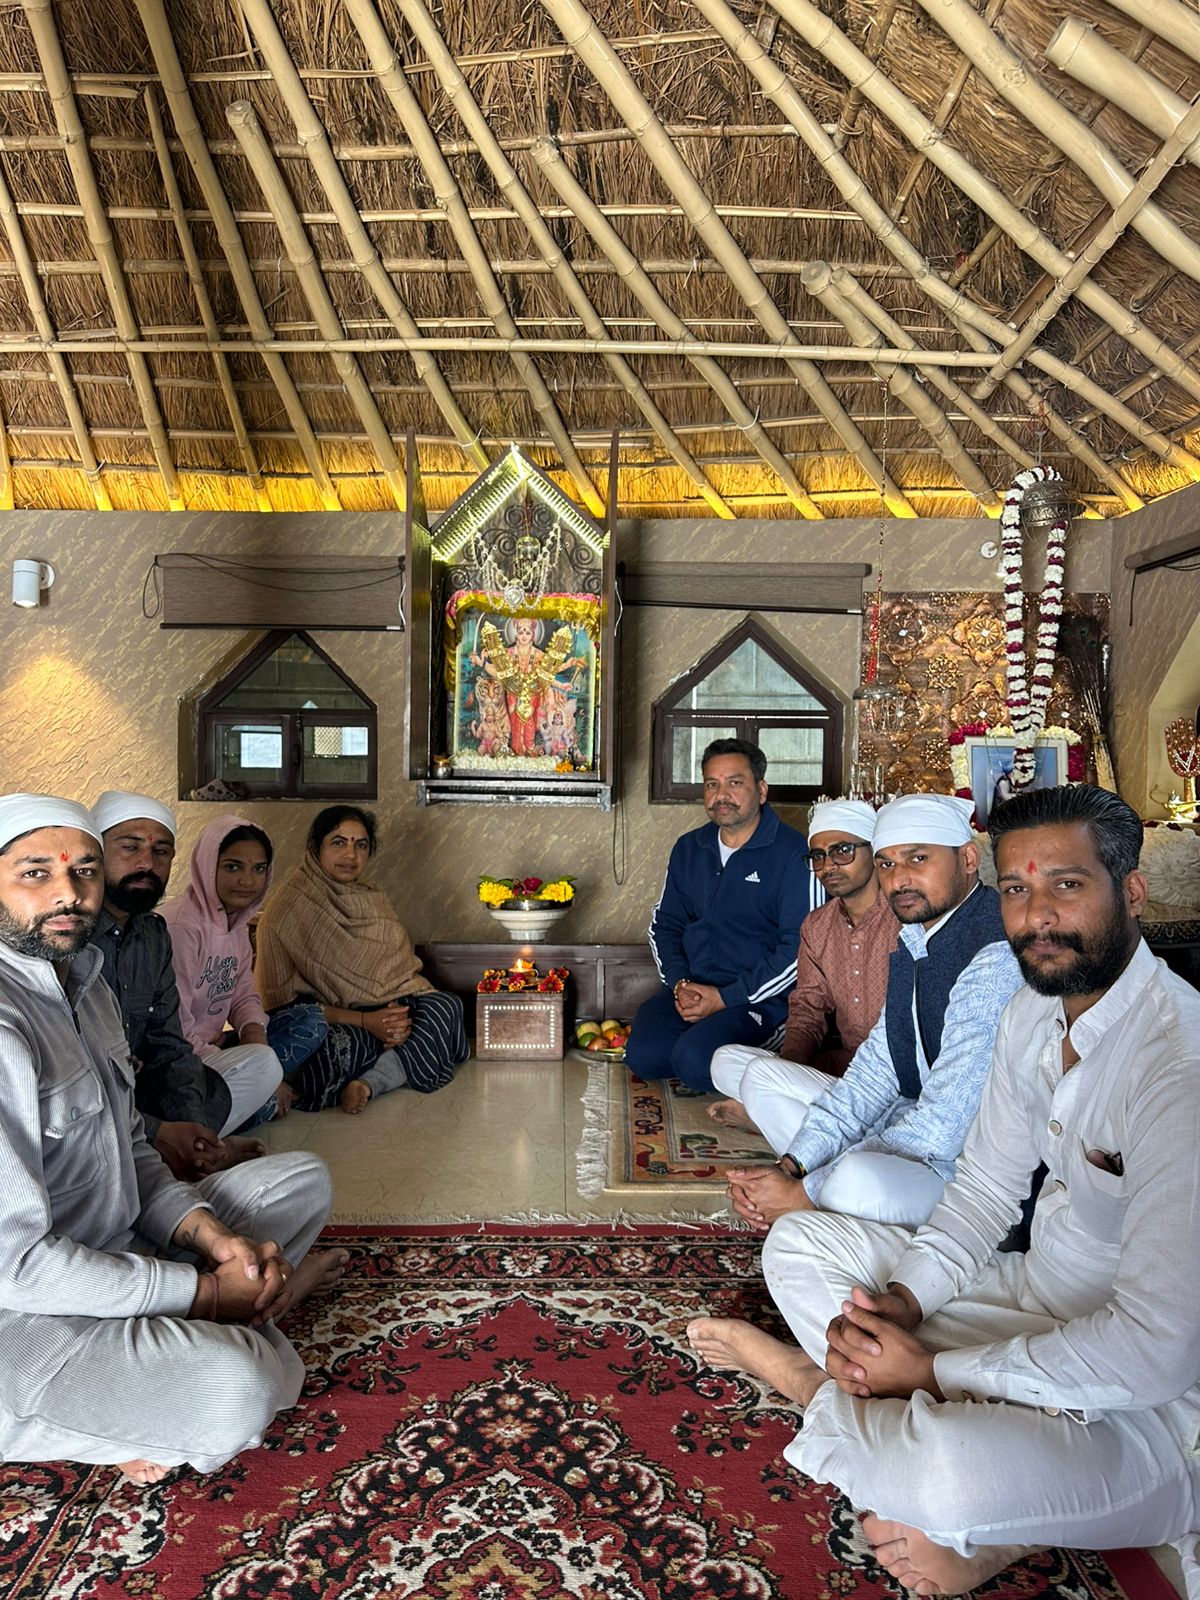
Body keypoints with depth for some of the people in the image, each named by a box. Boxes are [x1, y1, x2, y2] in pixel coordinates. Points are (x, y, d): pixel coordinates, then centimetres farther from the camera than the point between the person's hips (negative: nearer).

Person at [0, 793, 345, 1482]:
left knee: (303, 1180, 13)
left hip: (118, 1244, 10)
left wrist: (207, 1233, -6)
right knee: (235, 1393, -33)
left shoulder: (85, 980, 6)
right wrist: (205, 1291, -19)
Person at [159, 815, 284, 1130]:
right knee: (262, 1063, -31)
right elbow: (173, 1032, -24)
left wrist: (253, 1028, -9)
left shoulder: (236, 925, 8)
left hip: (210, 1047, 10)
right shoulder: (181, 927, -22)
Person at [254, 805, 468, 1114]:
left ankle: (368, 1082, -31)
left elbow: (402, 969, 12)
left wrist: (397, 1018, -12)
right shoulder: (289, 906, -8)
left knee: (446, 1005, -22)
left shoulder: (373, 898, 13)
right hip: (320, 1017, -6)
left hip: (379, 1011, 7)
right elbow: (284, 999, -11)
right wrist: (364, 1021, -19)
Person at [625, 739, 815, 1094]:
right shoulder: (689, 849, 13)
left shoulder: (793, 852, -8)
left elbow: (801, 947, -12)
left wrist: (725, 998, -14)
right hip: (691, 987, 5)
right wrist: (679, 982, -2)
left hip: (760, 998, -5)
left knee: (695, 1060, -28)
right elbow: (664, 924, 18)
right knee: (644, 1056, -20)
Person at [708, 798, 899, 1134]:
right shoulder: (816, 926, 11)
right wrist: (791, 1059, -6)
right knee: (726, 1059, -4)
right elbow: (808, 1007, 14)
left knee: (762, 1074, -25)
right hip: (839, 1066, 8)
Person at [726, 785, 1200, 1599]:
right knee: (798, 1243, 7)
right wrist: (903, 1298, -10)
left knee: (948, 1477, -37)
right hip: (1037, 1300, 8)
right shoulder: (1035, 1015, -1)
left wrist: (938, 1371, -20)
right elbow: (986, 1189, 8)